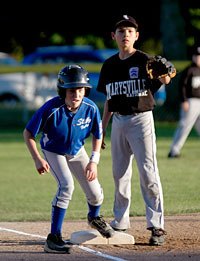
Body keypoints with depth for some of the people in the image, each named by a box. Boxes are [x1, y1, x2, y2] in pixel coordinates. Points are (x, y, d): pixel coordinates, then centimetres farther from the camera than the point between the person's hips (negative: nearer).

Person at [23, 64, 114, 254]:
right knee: (66, 185, -27)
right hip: (53, 152, -4)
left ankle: (94, 217, 43)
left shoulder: (90, 108, -24)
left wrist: (94, 161, -15)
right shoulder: (51, 109, -34)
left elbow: (97, 135, -6)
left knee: (95, 193, 4)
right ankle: (54, 238, -23)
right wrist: (37, 159, -29)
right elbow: (28, 133, -22)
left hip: (77, 151, 4)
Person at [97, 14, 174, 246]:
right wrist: (102, 129, 15)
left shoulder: (144, 61, -7)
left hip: (141, 119, -6)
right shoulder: (109, 65, 10)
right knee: (119, 174, 11)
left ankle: (156, 226, -9)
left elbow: (164, 80, -25)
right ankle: (120, 224, 20)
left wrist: (164, 76, -48)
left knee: (148, 173, -10)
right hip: (118, 121, 6)